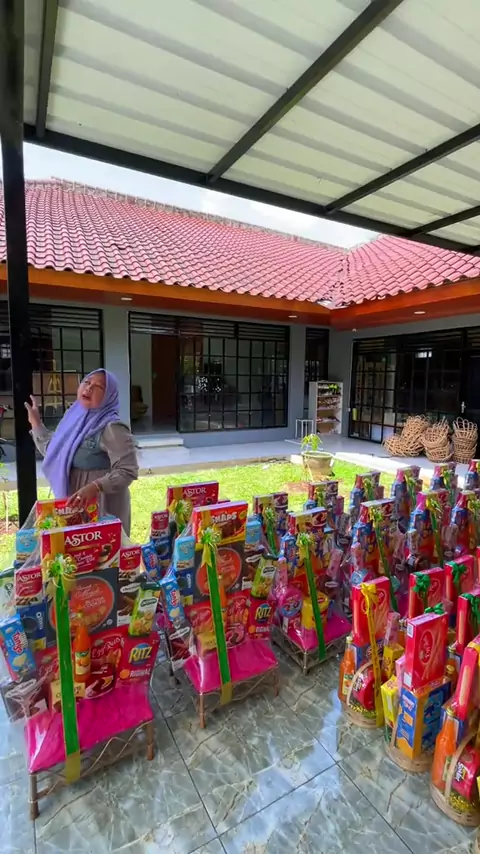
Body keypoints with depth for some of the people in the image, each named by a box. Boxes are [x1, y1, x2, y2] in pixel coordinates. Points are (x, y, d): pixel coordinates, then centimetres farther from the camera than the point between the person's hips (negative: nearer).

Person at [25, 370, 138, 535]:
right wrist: (36, 423, 17)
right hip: (73, 501, 8)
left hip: (102, 503, -8)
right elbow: (53, 452, 19)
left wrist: (95, 487, -36)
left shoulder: (112, 428, -21)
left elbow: (128, 471, -25)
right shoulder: (75, 418, 4)